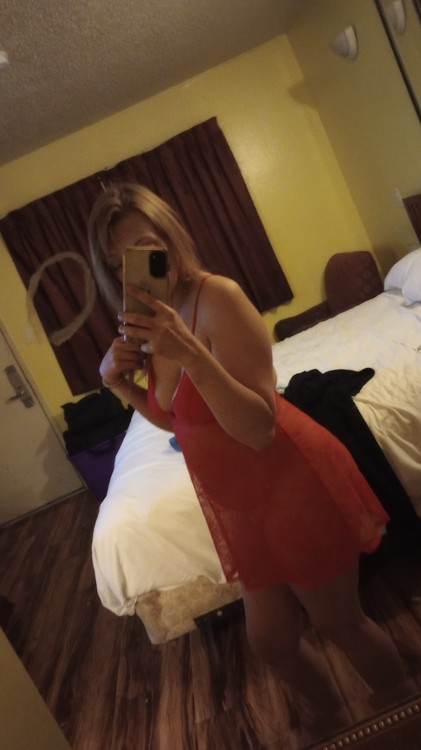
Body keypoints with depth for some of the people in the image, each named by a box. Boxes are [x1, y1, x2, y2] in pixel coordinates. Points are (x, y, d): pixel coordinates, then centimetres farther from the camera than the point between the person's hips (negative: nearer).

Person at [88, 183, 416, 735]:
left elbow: (259, 429, -27)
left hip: (295, 486, -7)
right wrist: (119, 380, -4)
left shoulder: (217, 297, -23)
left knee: (339, 620, 15)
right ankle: (339, 724, 51)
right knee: (270, 639, 21)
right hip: (241, 506, 7)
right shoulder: (145, 324, 1)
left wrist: (190, 351, -38)